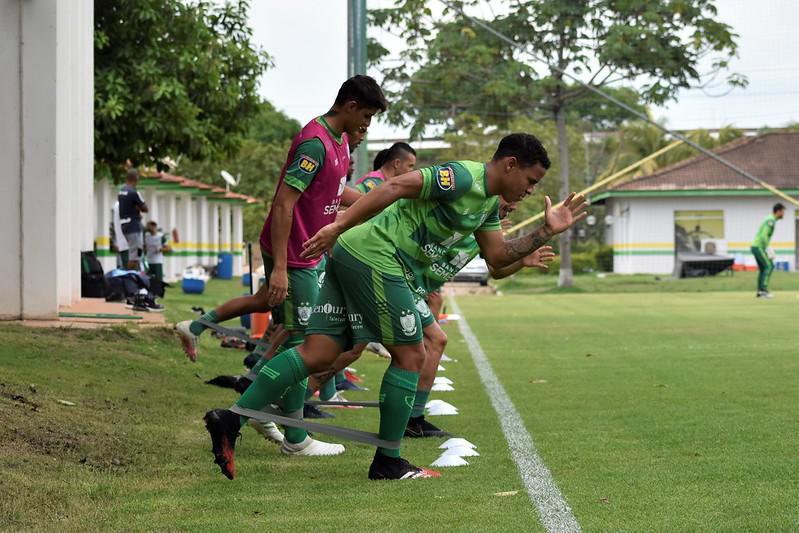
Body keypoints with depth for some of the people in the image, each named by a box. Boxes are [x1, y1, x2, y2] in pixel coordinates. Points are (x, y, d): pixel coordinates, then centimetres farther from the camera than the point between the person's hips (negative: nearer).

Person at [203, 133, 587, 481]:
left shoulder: (488, 203, 19)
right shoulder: (463, 178, -13)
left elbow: (497, 258, 23)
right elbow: (397, 187, -21)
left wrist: (546, 233, 13)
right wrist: (339, 226, -25)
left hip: (350, 254, 10)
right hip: (374, 256, -10)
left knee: (319, 355, 3)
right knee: (410, 356, 1)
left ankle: (230, 420, -5)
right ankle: (387, 463, 10)